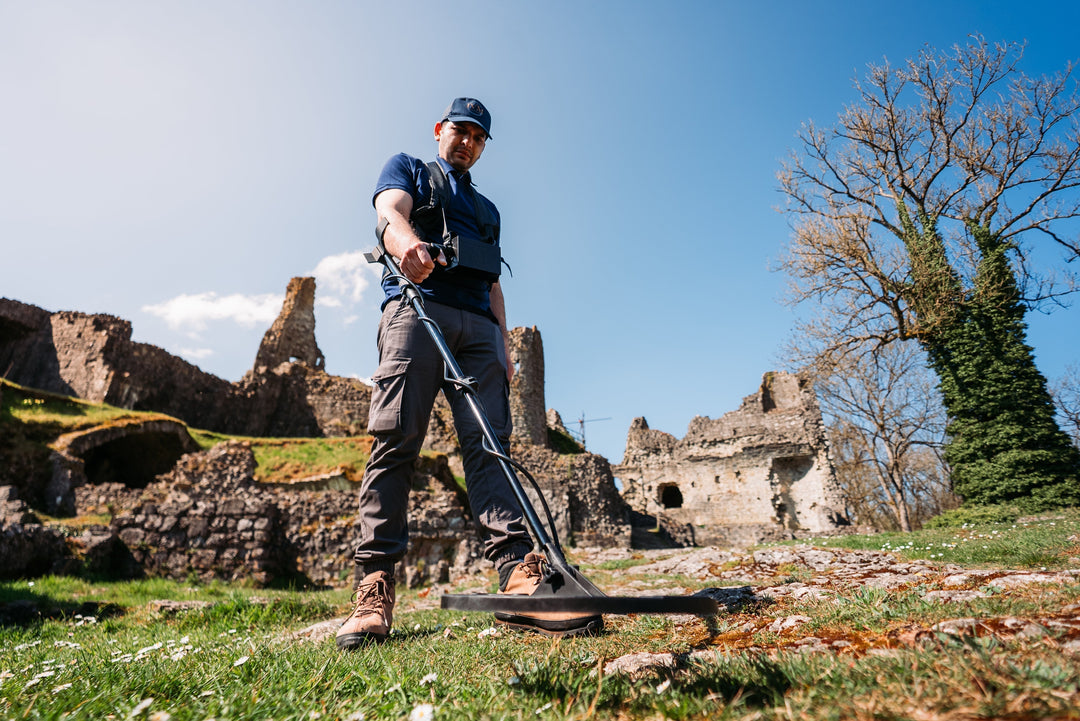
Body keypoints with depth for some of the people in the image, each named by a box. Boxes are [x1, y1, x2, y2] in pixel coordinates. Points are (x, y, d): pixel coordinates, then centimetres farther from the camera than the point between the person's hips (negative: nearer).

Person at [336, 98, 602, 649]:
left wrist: (503, 346, 14)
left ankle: (518, 573, -19)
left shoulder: (487, 209, 36)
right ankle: (374, 587, -13)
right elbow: (389, 211, -1)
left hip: (477, 324, 4)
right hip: (416, 306, -4)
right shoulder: (407, 169, 24)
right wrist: (407, 240, -27)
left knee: (489, 444, -11)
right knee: (395, 440, -14)